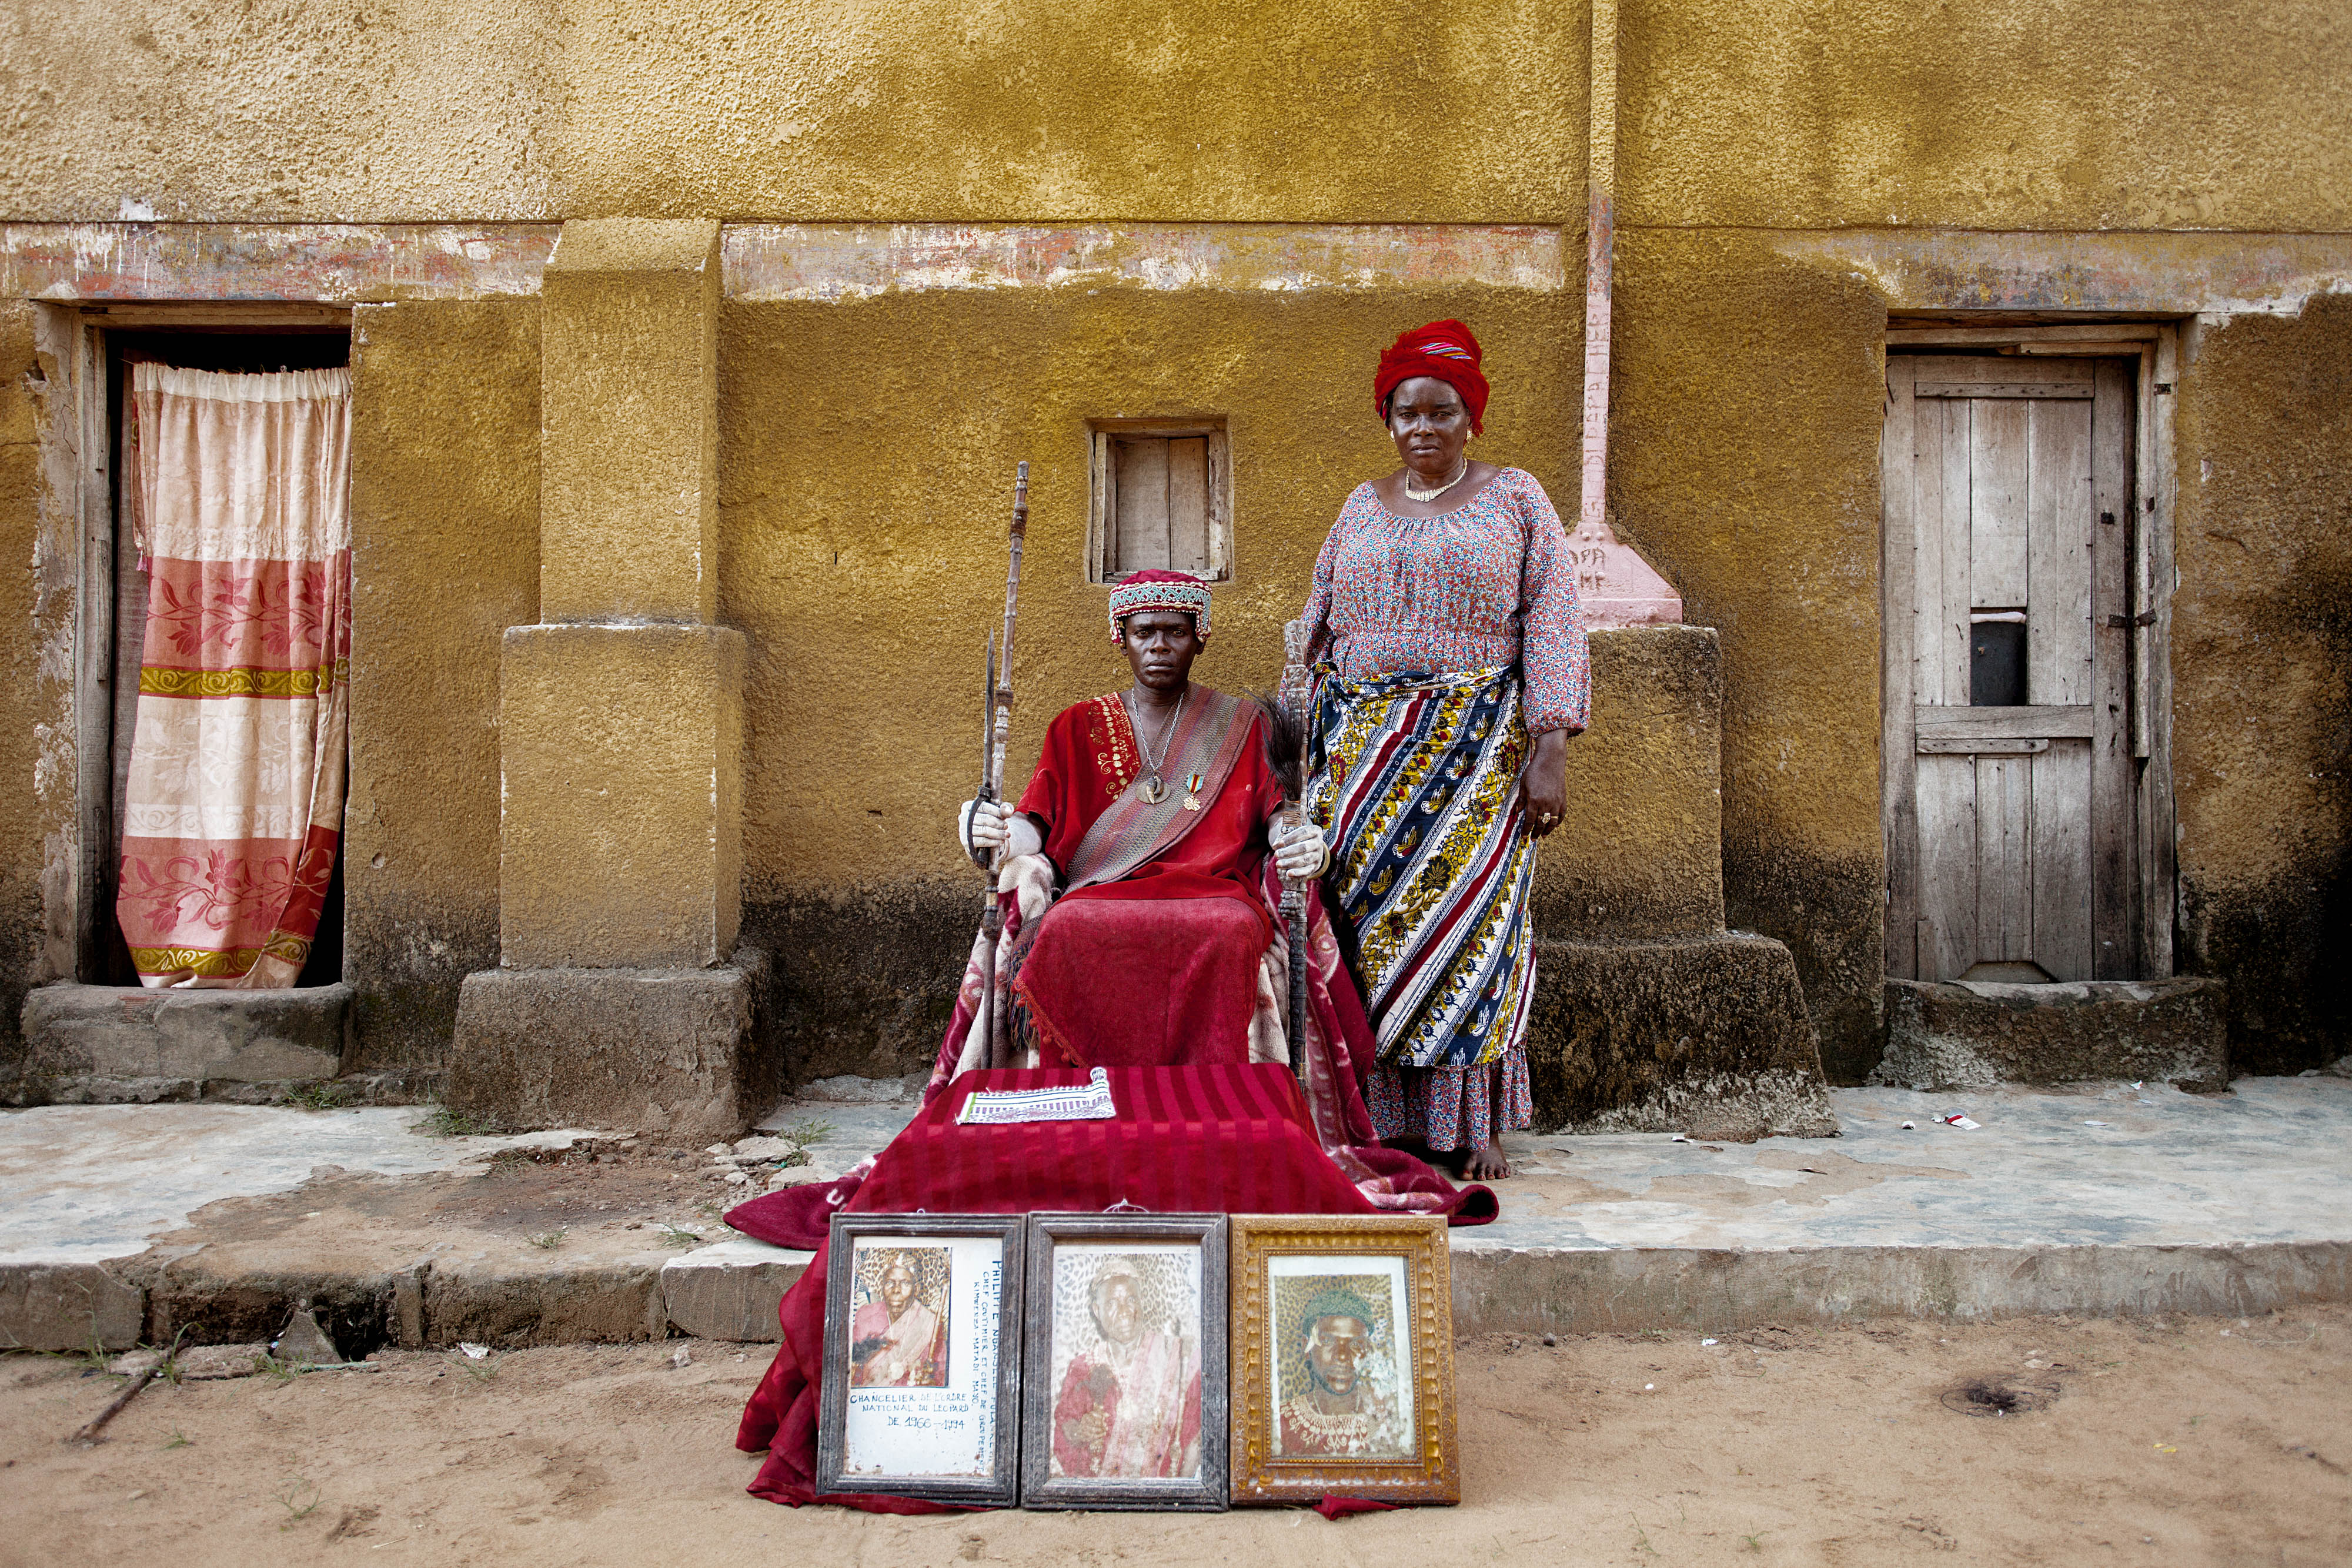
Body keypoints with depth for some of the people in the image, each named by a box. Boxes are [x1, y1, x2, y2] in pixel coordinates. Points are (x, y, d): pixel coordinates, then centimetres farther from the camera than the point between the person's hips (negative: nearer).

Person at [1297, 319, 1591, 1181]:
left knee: (1466, 915, -4)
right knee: (1366, 915, -1)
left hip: (1477, 746, -3)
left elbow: (1553, 624, -1)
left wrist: (1551, 748, -11)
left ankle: (1471, 1123, 6)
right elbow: (1317, 627, 16)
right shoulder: (1363, 508, 15)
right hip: (1365, 746, 3)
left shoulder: (1514, 497, 6)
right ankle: (1384, 1118, 9)